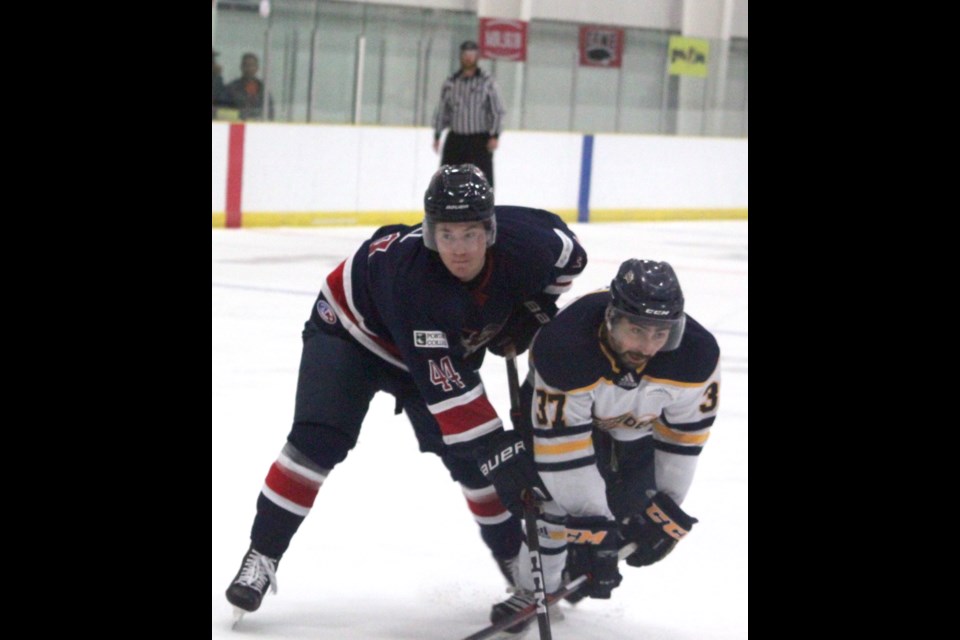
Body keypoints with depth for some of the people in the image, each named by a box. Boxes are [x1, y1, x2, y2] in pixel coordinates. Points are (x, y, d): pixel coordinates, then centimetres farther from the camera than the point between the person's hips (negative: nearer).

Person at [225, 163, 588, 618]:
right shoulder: (411, 276, -43)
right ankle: (262, 555, -9)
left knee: (471, 455, -4)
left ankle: (513, 555, 17)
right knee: (319, 439, -19)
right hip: (352, 326, -5)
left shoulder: (523, 240, -30)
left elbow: (569, 254, -3)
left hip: (450, 344, 5)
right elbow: (445, 387, -42)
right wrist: (498, 451, -42)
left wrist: (533, 308, -13)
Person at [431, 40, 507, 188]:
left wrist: (495, 135, -11)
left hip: (480, 140, -3)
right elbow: (442, 110, 14)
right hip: (455, 139, 3)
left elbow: (498, 110, -3)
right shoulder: (450, 83, 8)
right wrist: (437, 135, 9)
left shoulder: (487, 82, -1)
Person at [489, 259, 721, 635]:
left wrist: (666, 507, -11)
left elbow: (684, 434, -17)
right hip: (562, 408, -3)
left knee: (631, 504, -7)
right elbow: (561, 445, -38)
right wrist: (590, 522, -36)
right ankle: (534, 590, 1)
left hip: (637, 426, 3)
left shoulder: (697, 354, -33)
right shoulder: (562, 347, -43)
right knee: (558, 495, -17)